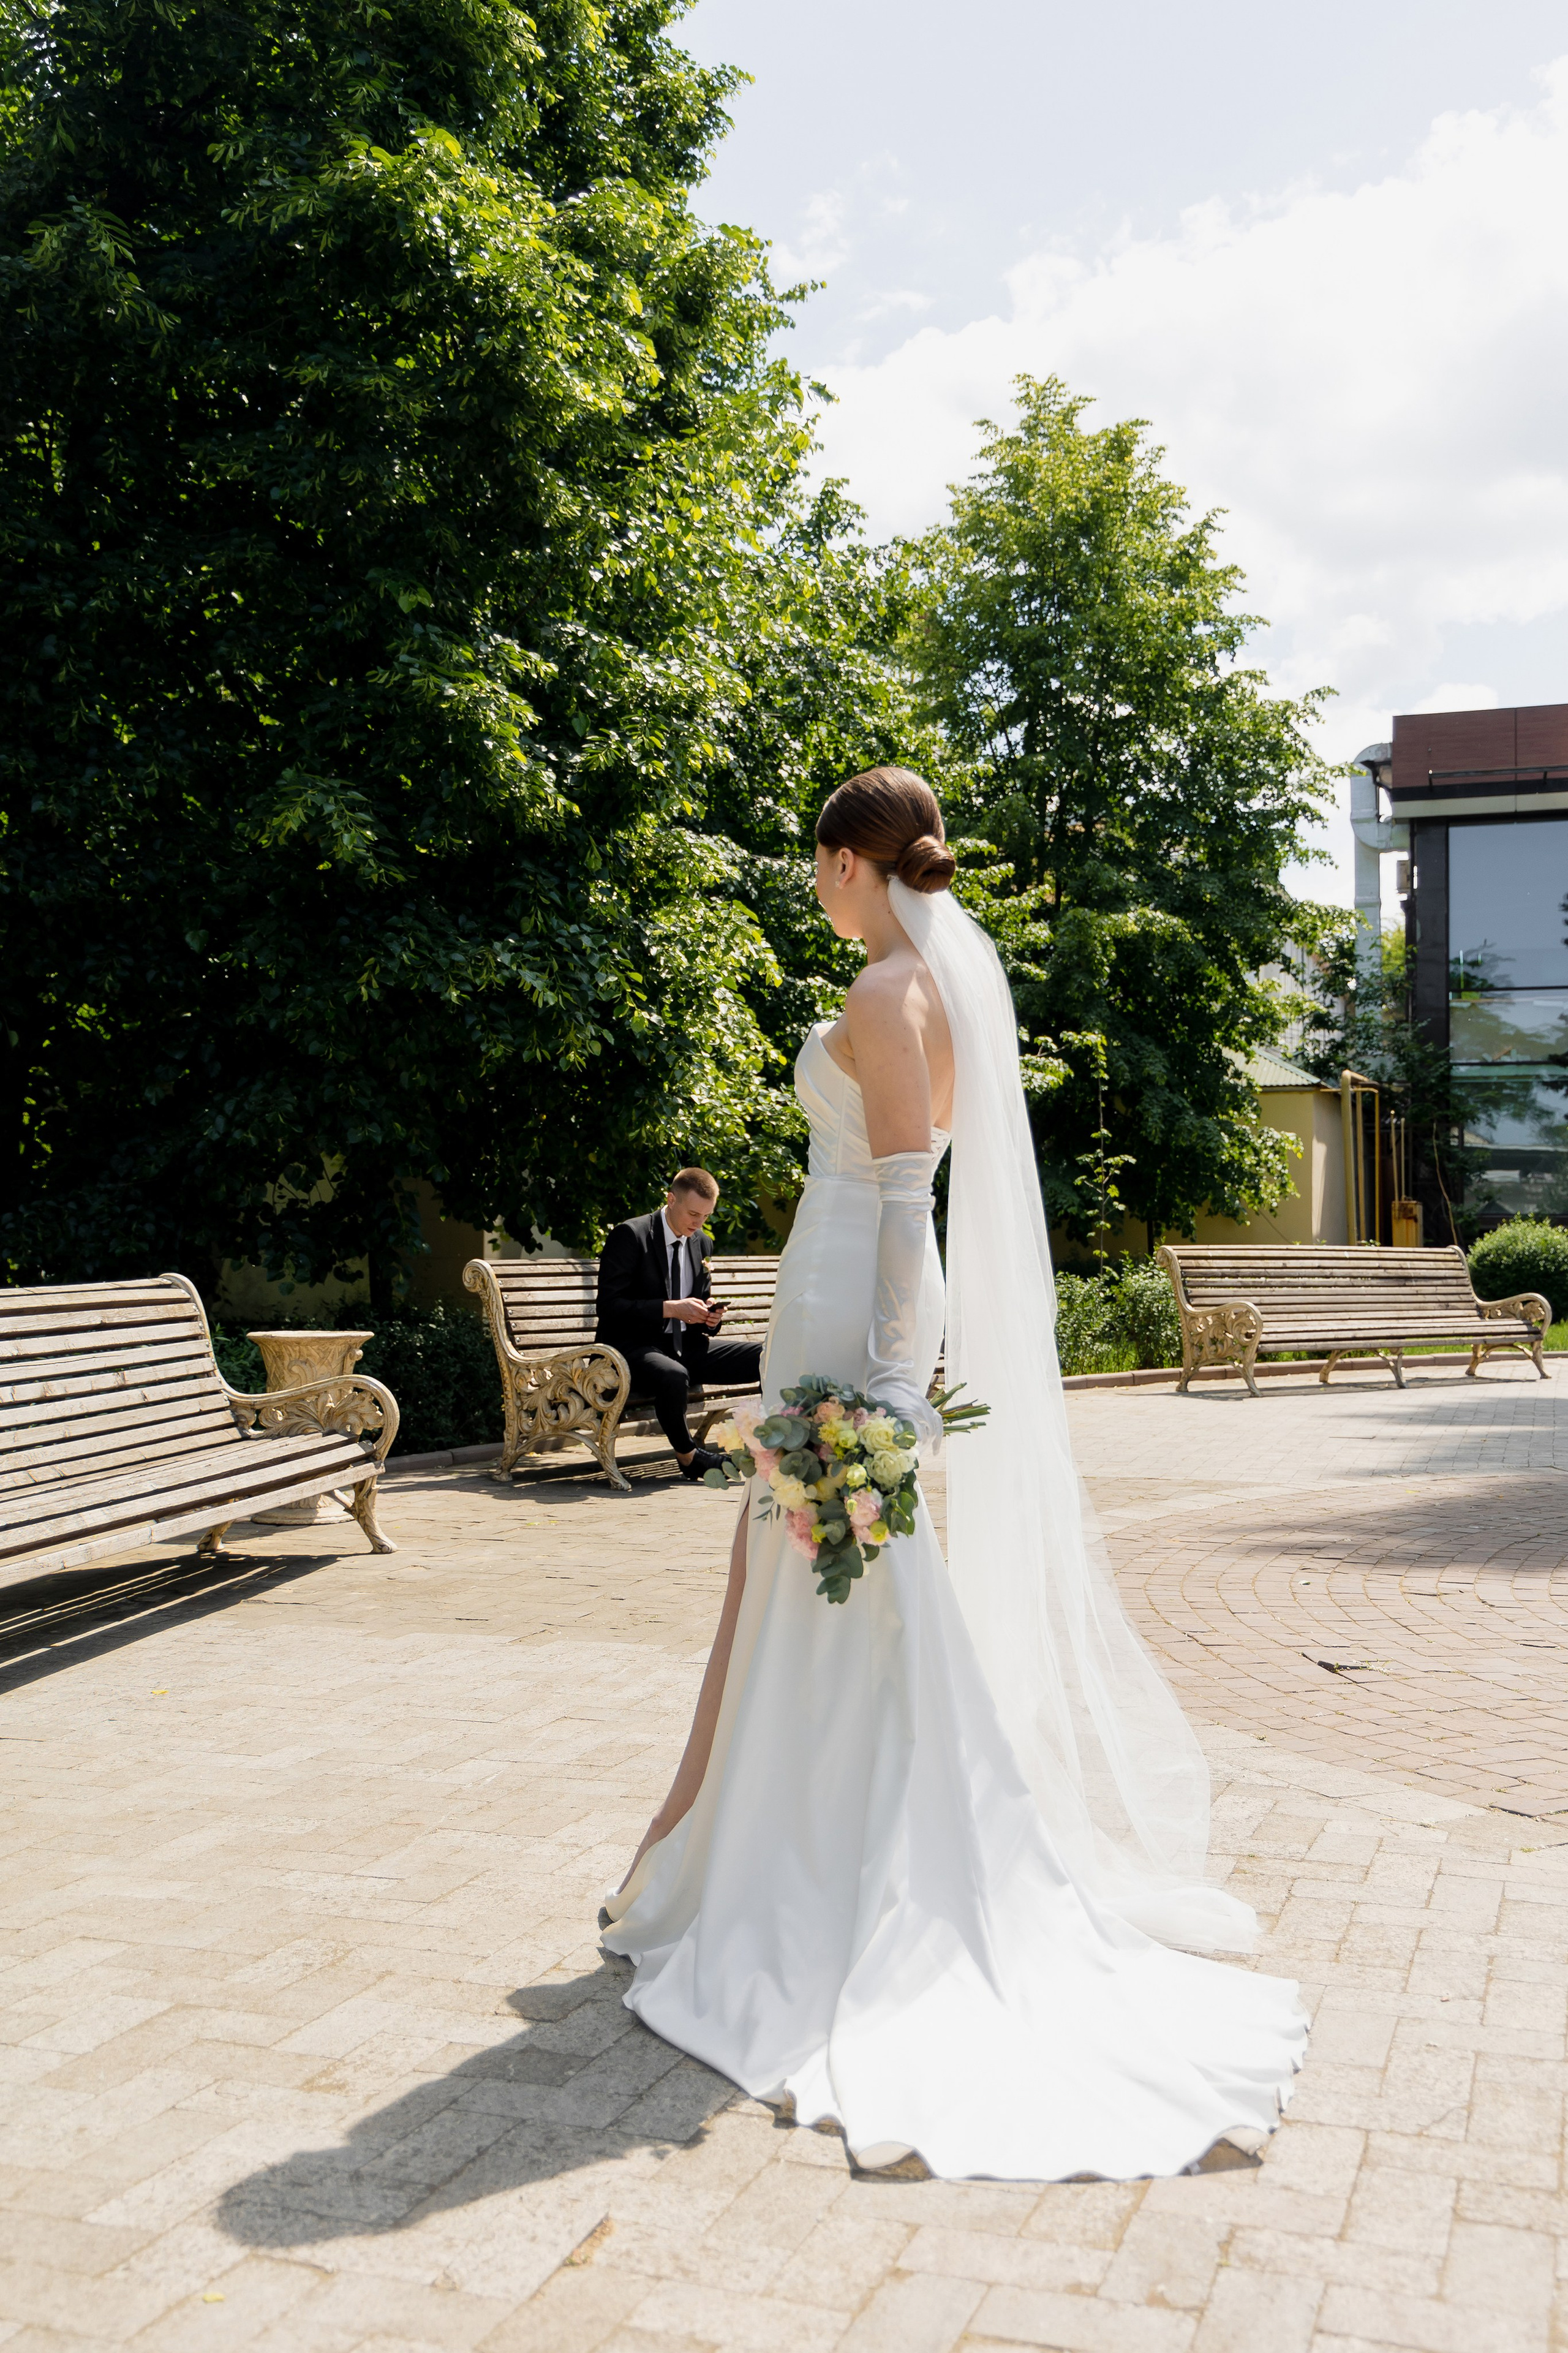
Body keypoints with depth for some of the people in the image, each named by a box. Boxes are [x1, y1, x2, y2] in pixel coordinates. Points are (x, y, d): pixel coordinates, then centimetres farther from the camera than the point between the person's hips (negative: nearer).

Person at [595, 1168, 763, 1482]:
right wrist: (670, 1308, -24)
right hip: (632, 1347, -7)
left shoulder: (701, 1243, 13)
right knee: (673, 1376, -41)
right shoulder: (631, 1235, -10)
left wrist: (711, 1317, -4)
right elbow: (609, 1305, -17)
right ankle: (687, 1455, -15)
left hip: (684, 1345, 7)